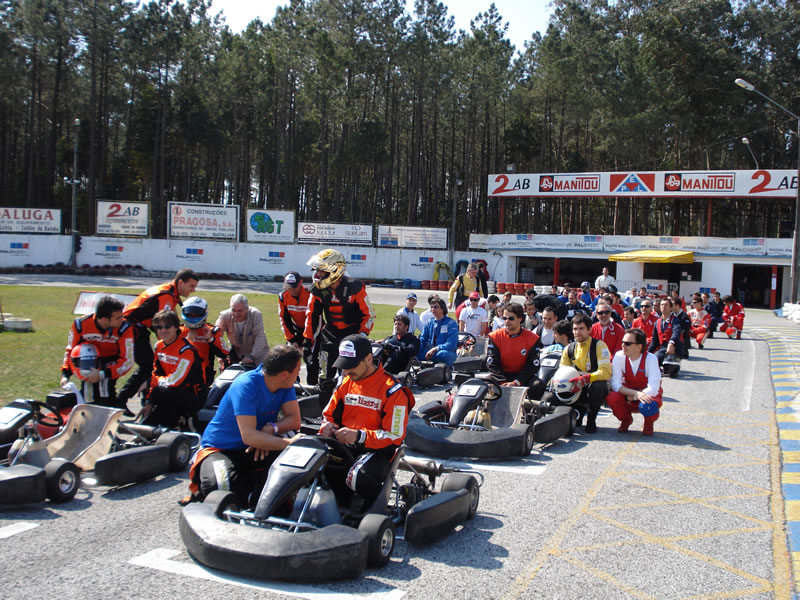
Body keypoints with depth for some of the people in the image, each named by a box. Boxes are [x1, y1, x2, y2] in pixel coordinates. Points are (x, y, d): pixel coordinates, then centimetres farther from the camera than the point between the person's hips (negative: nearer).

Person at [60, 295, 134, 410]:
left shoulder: (124, 328, -28)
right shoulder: (80, 324, -23)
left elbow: (127, 361, -23)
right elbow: (71, 350, -6)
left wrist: (102, 374, -31)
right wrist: (65, 374, -18)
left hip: (112, 361, -1)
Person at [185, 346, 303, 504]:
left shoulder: (285, 386, -3)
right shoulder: (246, 386, -26)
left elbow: (294, 420, -6)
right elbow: (249, 436, -33)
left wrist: (270, 428, -25)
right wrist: (288, 443, -36)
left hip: (253, 449, 6)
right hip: (219, 449, -6)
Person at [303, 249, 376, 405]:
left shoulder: (355, 288, -17)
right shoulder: (318, 291, -4)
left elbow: (369, 315, -10)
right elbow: (312, 317, 5)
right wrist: (308, 342, 4)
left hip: (352, 335, -3)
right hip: (330, 336, 4)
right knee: (326, 379, 3)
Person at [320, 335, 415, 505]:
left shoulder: (392, 390, -11)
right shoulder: (346, 383, 10)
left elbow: (395, 436, -14)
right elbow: (329, 414, 20)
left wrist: (359, 435, -24)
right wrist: (327, 427, -6)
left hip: (378, 449, -6)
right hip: (344, 444, 6)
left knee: (360, 478, -36)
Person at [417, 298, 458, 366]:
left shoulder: (451, 323, -5)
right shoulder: (429, 322, 11)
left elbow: (451, 345, -15)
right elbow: (423, 339, 9)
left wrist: (435, 349, -26)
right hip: (431, 351, 4)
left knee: (442, 354, -40)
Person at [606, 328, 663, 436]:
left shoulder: (650, 359, -24)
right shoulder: (619, 357, -18)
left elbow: (653, 389, -28)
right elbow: (615, 384, -23)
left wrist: (632, 397, -25)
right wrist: (635, 393, -35)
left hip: (647, 394, -2)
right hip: (628, 393, 2)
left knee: (648, 405, -37)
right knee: (611, 398, -29)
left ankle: (648, 423, 3)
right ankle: (626, 419, 6)